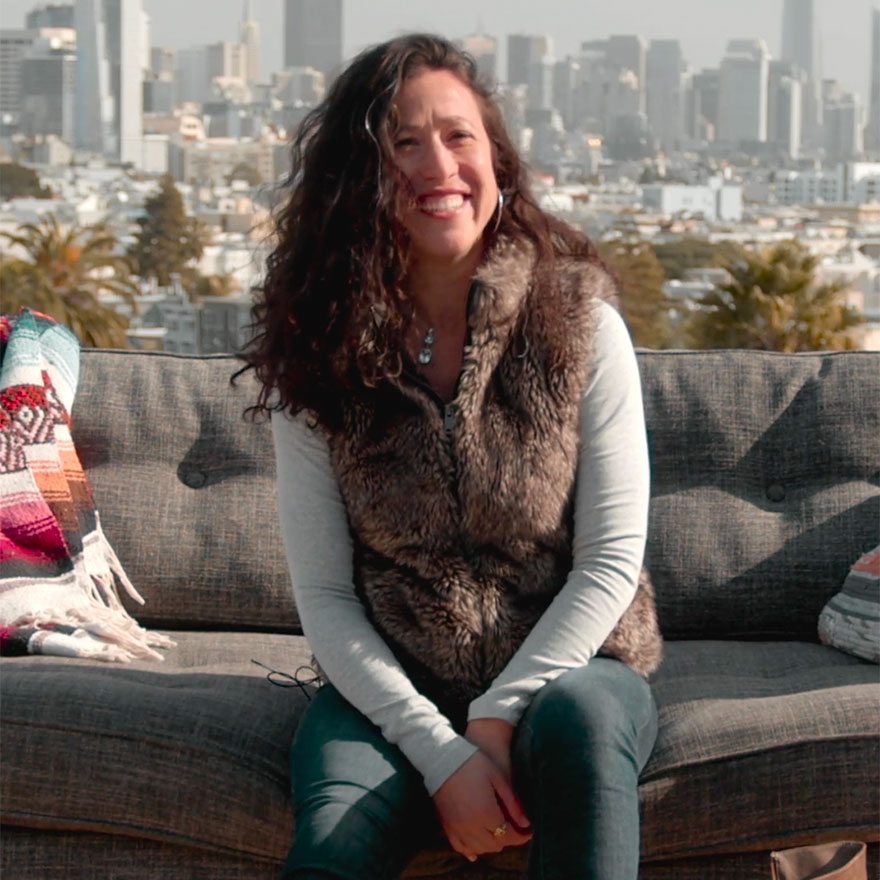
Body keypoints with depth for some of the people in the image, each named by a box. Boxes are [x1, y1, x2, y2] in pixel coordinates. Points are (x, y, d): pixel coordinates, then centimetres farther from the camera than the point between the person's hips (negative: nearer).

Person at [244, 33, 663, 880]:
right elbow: (322, 594, -4)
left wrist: (499, 716, -15)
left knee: (578, 716, -35)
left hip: (566, 665, 0)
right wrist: (441, 752, -16)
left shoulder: (579, 323, -5)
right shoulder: (319, 353, -2)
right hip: (390, 686, 0)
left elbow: (612, 560, -6)